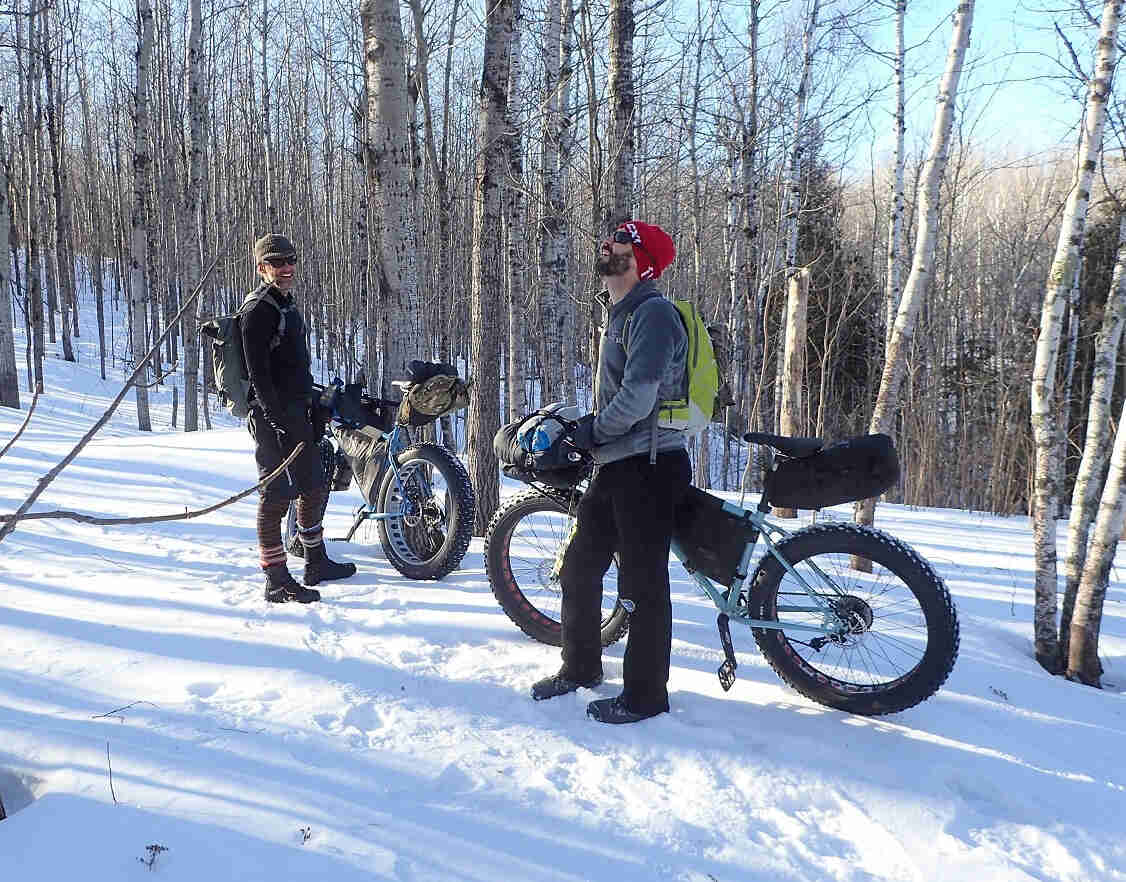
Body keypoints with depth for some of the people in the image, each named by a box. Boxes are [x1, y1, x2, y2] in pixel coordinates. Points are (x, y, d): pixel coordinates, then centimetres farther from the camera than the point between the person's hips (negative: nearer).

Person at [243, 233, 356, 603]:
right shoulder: (259, 309, -12)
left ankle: (316, 562, 31)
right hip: (272, 415, -10)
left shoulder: (287, 305, 19)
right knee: (277, 494, -7)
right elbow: (257, 372, -20)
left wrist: (313, 410, 22)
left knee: (315, 486, 17)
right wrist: (277, 418, -25)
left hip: (296, 411, 10)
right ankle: (277, 582, 1)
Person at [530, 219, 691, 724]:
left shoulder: (653, 312, -14)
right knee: (579, 568, 15)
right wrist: (587, 428, 9)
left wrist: (592, 430, -9)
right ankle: (580, 668, 32)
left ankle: (646, 695, 14)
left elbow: (639, 395, -23)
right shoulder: (623, 313, 19)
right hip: (616, 464, 10)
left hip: (649, 465, -10)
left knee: (642, 584, -1)